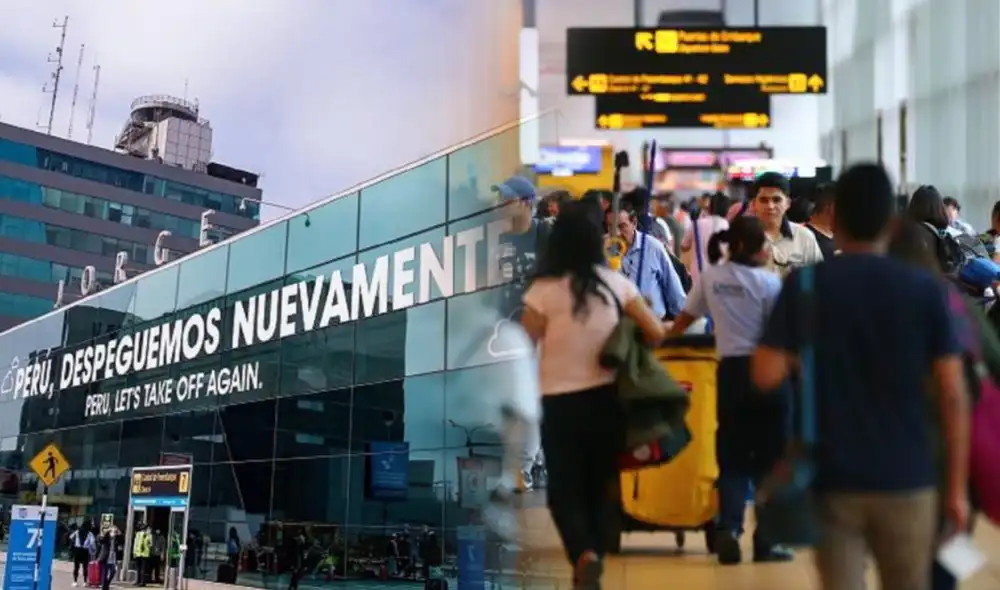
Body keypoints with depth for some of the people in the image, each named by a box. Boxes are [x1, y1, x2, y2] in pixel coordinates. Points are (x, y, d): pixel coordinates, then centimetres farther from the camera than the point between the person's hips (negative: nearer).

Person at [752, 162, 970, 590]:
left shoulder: (804, 284, -5)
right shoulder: (926, 289, -4)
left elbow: (766, 375, -10)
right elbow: (953, 396, -5)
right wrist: (957, 487, 2)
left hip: (833, 479, -1)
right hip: (907, 480, 1)